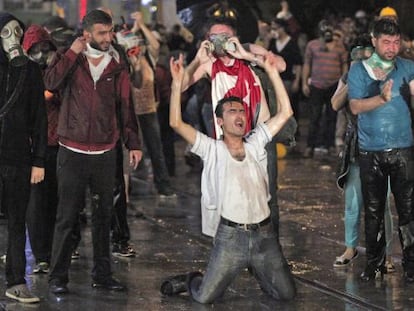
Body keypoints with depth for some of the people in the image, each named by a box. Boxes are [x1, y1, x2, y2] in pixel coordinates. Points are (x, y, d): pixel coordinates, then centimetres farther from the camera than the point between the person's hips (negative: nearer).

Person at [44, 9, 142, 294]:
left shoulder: (117, 67, 6)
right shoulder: (71, 60, 1)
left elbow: (125, 107, 9)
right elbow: (52, 82, -18)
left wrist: (133, 143, 4)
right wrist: (72, 53, -15)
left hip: (105, 153, 3)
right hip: (72, 151, -3)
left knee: (103, 216, 10)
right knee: (67, 217, -3)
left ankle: (102, 274, 20)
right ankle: (58, 276, 3)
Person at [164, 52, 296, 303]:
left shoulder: (255, 143, 9)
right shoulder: (212, 149, -1)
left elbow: (285, 112, 6)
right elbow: (176, 123, -11)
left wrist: (272, 71, 3)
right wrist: (178, 82, -16)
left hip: (263, 234, 3)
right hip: (230, 235, -3)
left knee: (287, 294, 5)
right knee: (204, 297, -6)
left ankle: (256, 269, 35)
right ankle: (192, 280, 30)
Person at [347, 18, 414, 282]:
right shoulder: (359, 70, 3)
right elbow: (355, 106, -9)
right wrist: (381, 98, -24)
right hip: (370, 151, 1)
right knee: (373, 210, 7)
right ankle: (375, 263, 17)